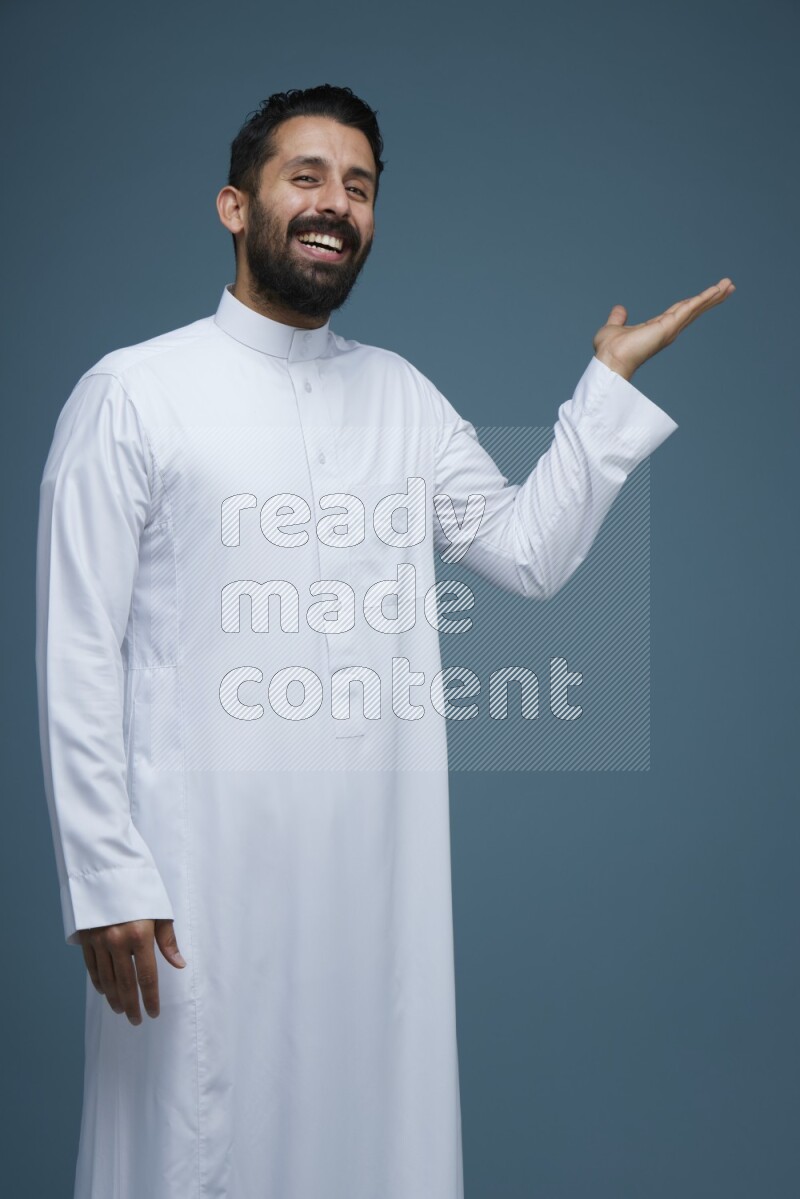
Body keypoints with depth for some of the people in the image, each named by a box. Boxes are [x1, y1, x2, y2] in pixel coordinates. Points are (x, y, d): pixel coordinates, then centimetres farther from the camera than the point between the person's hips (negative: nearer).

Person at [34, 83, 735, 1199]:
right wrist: (106, 881, -11)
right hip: (203, 868, -5)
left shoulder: (404, 394, 12)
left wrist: (613, 377, 4)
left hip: (383, 859, 5)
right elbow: (78, 656, -7)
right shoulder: (132, 393, -5)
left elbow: (532, 551, 10)